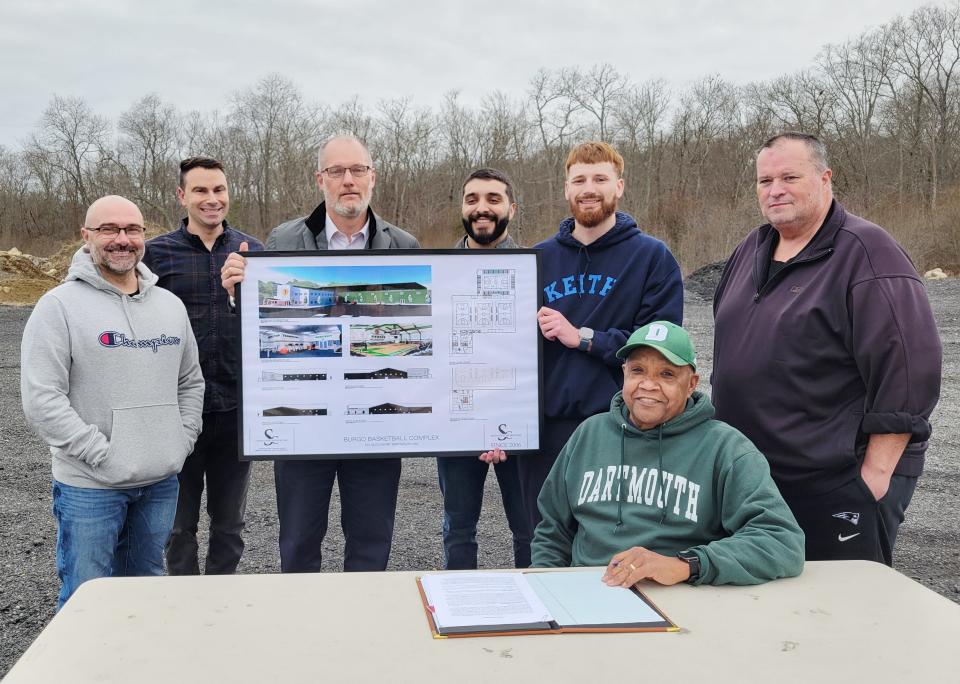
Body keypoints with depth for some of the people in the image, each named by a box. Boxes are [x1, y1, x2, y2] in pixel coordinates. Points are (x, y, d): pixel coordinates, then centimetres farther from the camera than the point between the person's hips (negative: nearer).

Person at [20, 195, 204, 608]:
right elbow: (41, 399, -14)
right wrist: (102, 455, -16)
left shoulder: (170, 305, 10)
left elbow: (190, 382, 18)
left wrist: (183, 441, 4)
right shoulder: (60, 306, -8)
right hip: (89, 487, -5)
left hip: (161, 482, 5)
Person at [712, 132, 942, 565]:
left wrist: (878, 471, -19)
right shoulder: (751, 251, 12)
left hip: (843, 485, -7)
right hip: (751, 475, 8)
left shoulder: (865, 254, -12)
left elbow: (909, 368, -18)